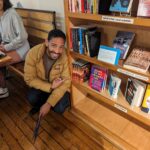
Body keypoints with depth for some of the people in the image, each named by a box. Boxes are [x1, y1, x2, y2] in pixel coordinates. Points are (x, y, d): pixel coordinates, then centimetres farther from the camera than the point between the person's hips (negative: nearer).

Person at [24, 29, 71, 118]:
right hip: (41, 84, 1)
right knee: (32, 98, -25)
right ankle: (39, 105, 11)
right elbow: (30, 79, -18)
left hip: (59, 86, -1)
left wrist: (48, 104, -26)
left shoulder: (66, 56, -27)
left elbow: (66, 81, -22)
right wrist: (50, 86, -30)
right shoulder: (33, 53, -26)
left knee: (59, 108, -21)